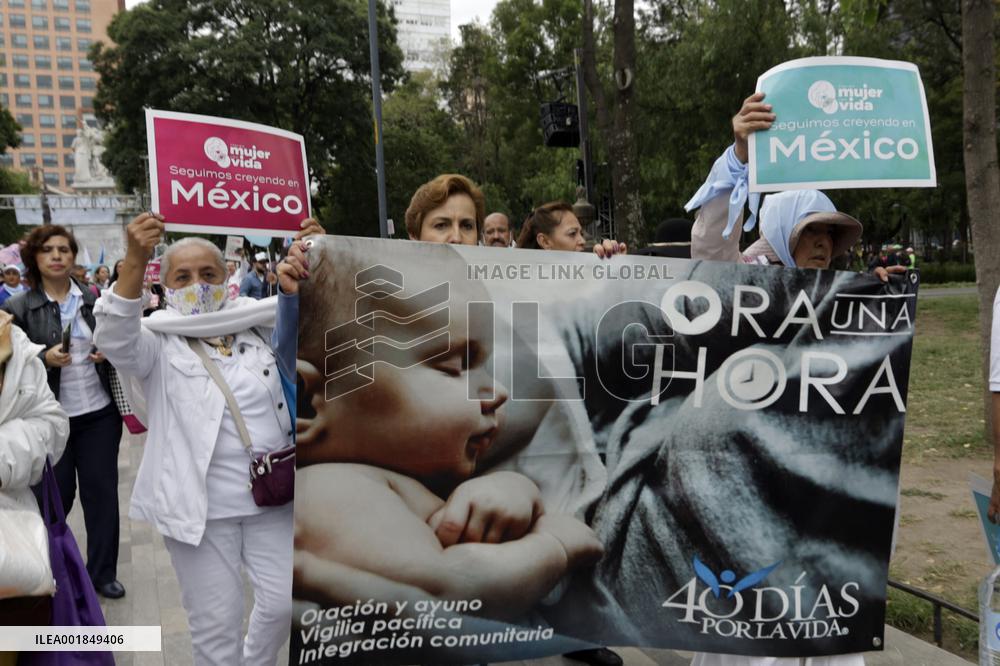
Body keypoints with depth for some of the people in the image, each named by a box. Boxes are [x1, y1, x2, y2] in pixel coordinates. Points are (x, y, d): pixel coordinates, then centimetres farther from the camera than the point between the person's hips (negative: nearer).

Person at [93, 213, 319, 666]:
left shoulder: (258, 328, 7)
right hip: (200, 507, -3)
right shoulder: (159, 343, -4)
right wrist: (135, 262, -38)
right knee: (216, 626, 7)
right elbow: (115, 339, -23)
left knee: (285, 602, 12)